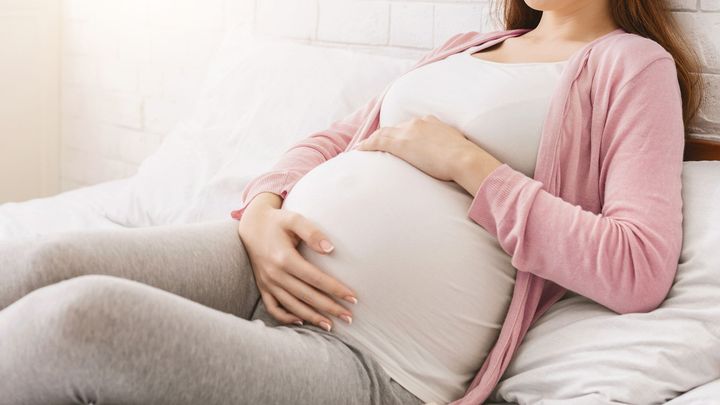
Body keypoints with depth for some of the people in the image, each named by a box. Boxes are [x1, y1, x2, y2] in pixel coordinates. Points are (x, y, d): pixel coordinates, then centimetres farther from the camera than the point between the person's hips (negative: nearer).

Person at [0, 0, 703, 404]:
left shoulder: (632, 64, 6)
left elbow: (640, 269, -9)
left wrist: (467, 164, -9)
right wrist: (262, 211, 1)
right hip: (261, 260, 7)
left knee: (75, 316, -29)